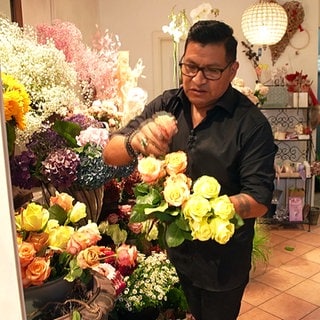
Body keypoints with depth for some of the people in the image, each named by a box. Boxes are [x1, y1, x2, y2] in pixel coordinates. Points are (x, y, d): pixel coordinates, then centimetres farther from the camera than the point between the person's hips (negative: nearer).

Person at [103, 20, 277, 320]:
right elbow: (110, 154, -9)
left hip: (223, 262, -3)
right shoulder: (165, 105, -5)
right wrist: (135, 142, -32)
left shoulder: (252, 124, -17)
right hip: (170, 251, 4)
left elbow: (259, 200, -18)